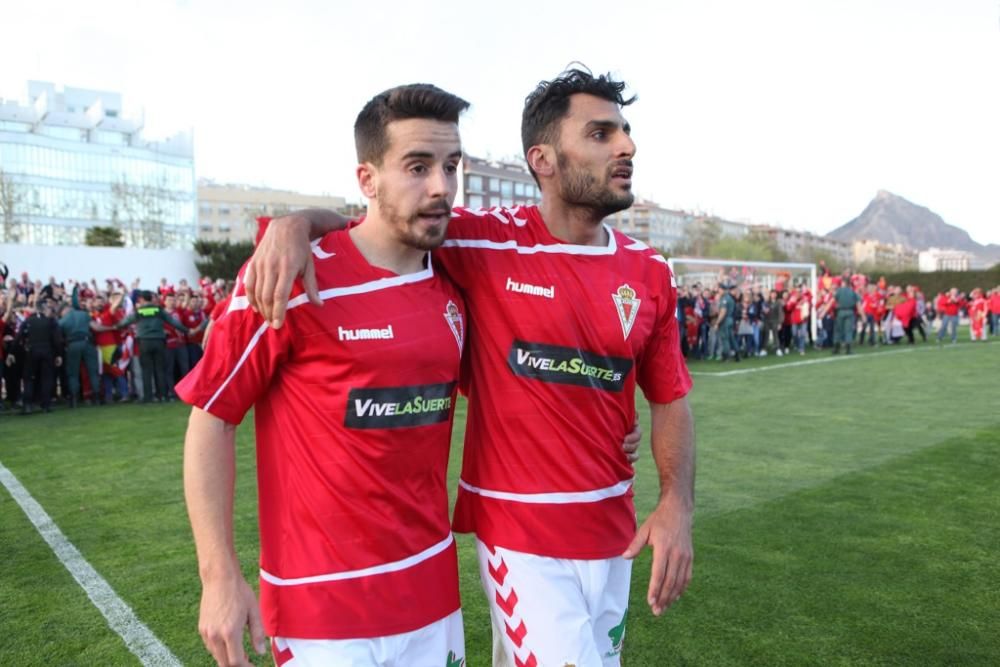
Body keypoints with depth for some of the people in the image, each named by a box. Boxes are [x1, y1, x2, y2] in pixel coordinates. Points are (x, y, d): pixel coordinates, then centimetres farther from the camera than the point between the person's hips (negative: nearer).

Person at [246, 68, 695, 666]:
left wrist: (677, 504, -8)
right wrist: (296, 223, -24)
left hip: (614, 531, 5)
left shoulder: (649, 271, 1)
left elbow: (670, 397, 6)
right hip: (523, 533, -5)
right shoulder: (488, 241, -11)